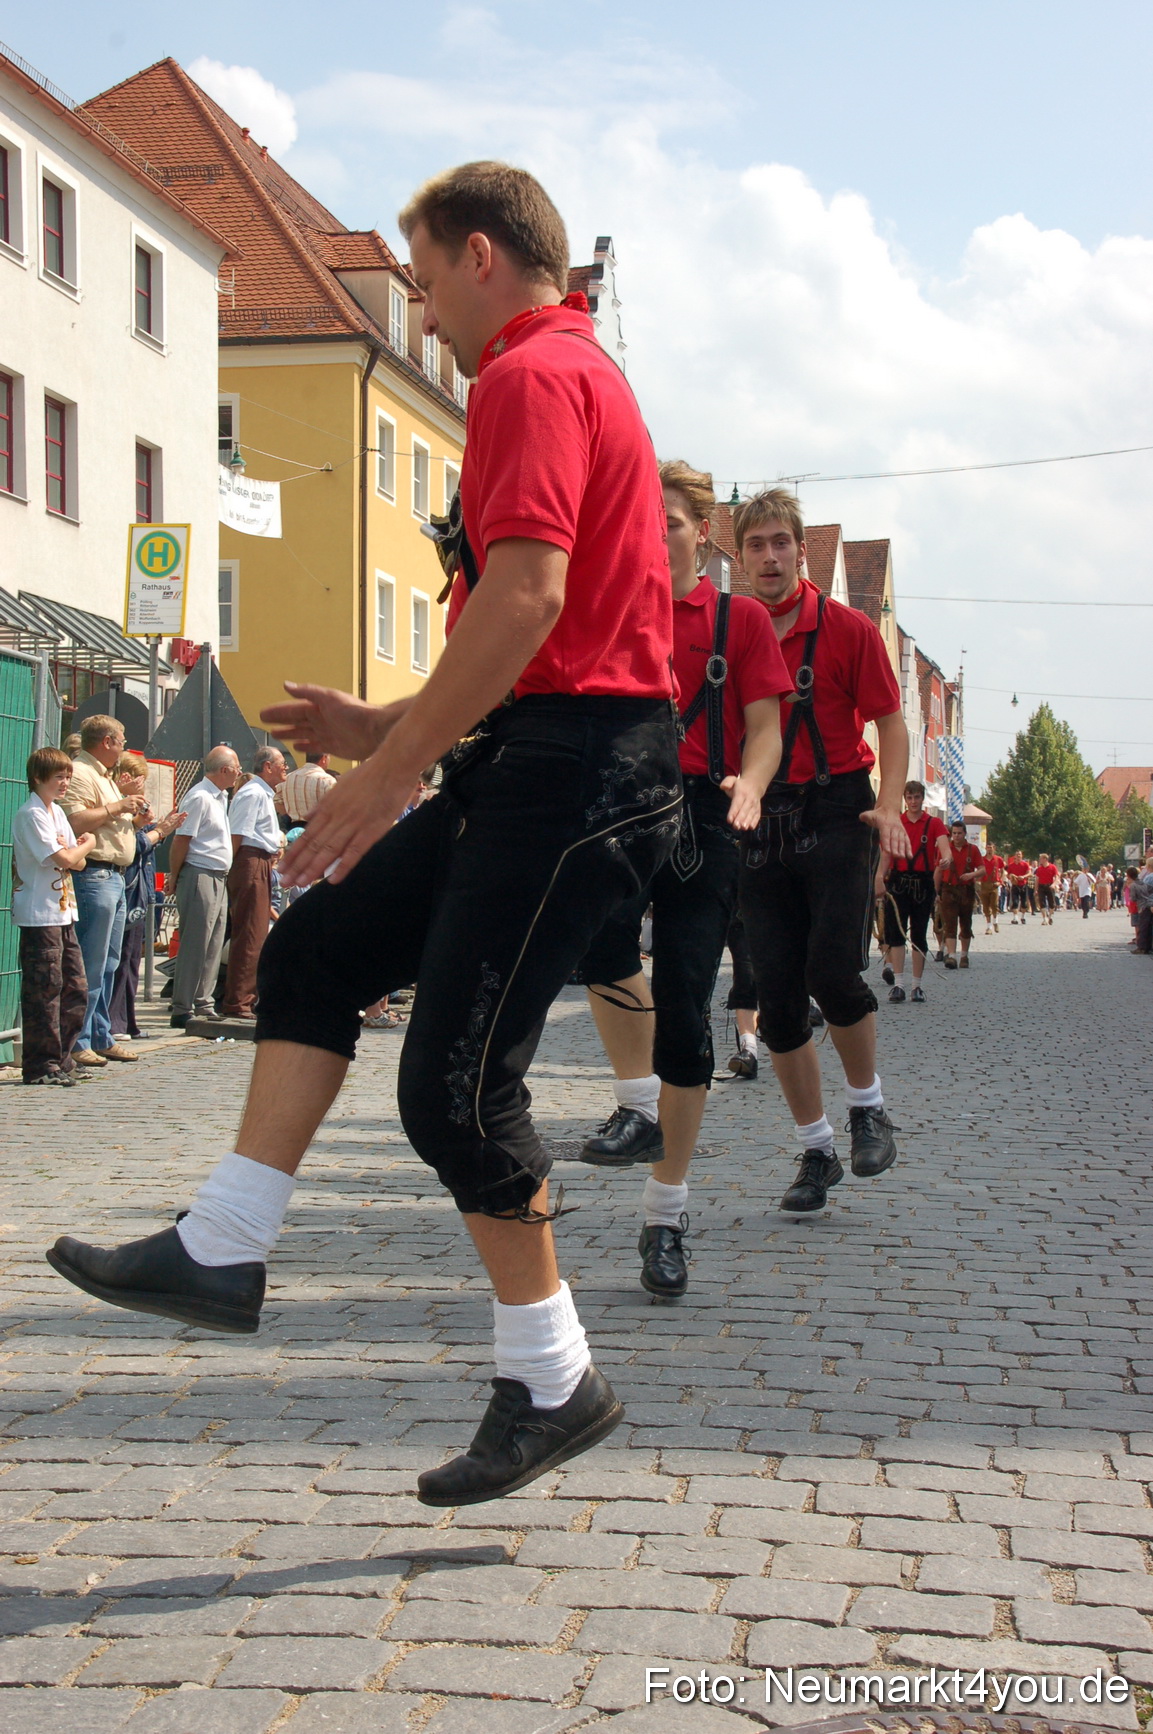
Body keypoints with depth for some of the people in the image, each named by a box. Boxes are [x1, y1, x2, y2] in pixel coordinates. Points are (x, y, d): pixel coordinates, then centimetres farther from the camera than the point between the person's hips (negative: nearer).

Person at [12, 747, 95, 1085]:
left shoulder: (57, 812, 16)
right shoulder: (31, 814, -12)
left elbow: (78, 862, 14)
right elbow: (64, 860, -18)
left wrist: (73, 851, -9)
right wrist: (87, 844, 1)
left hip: (64, 912, 9)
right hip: (40, 915, -9)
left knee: (75, 990, 9)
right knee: (44, 991, -5)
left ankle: (61, 1060, 18)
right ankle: (40, 1066, 1)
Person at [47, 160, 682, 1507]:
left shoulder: (530, 377, -10)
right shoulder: (580, 372, 24)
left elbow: (526, 598, -24)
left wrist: (385, 774, -20)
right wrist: (382, 726, 21)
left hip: (571, 768, -11)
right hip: (547, 757, 11)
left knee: (455, 1081, -6)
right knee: (314, 952, 10)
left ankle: (552, 1384, 7)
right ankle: (221, 1250, 12)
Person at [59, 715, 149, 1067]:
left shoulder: (104, 776, 23)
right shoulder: (80, 774, -10)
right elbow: (75, 821, -24)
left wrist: (132, 818, 13)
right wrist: (117, 807, -15)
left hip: (115, 876, 11)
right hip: (94, 876, -11)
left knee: (108, 966, 12)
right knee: (91, 967, -9)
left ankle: (101, 1038, 18)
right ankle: (77, 1042, -6)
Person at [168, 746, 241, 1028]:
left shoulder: (219, 797, 16)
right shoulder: (199, 797, -14)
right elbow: (182, 840, -16)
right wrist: (174, 878, -12)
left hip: (218, 878, 10)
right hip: (200, 876, -10)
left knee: (214, 947, 11)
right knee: (194, 947, -7)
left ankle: (204, 1004, 18)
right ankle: (182, 1010, -3)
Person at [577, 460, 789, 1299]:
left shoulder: (741, 619, 10)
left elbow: (765, 725, 3)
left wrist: (749, 782, -18)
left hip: (701, 815, -1)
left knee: (684, 1009, -2)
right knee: (600, 933, -33)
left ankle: (667, 1215, 9)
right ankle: (639, 1105, -11)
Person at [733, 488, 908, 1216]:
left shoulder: (848, 629, 0)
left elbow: (890, 721, 0)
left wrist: (889, 805, -15)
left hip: (835, 813, -3)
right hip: (759, 823, 3)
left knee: (833, 972, -15)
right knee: (777, 998, 1)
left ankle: (869, 1108, 13)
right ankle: (817, 1151, 14)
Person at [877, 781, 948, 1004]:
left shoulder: (934, 823, 3)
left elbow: (943, 843, -15)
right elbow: (886, 853, 2)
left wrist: (945, 858, -37)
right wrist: (880, 878, -11)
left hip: (923, 883, 0)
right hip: (898, 880, 0)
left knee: (919, 934, 5)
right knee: (896, 932, -8)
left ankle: (917, 986, 11)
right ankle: (898, 984, -11)